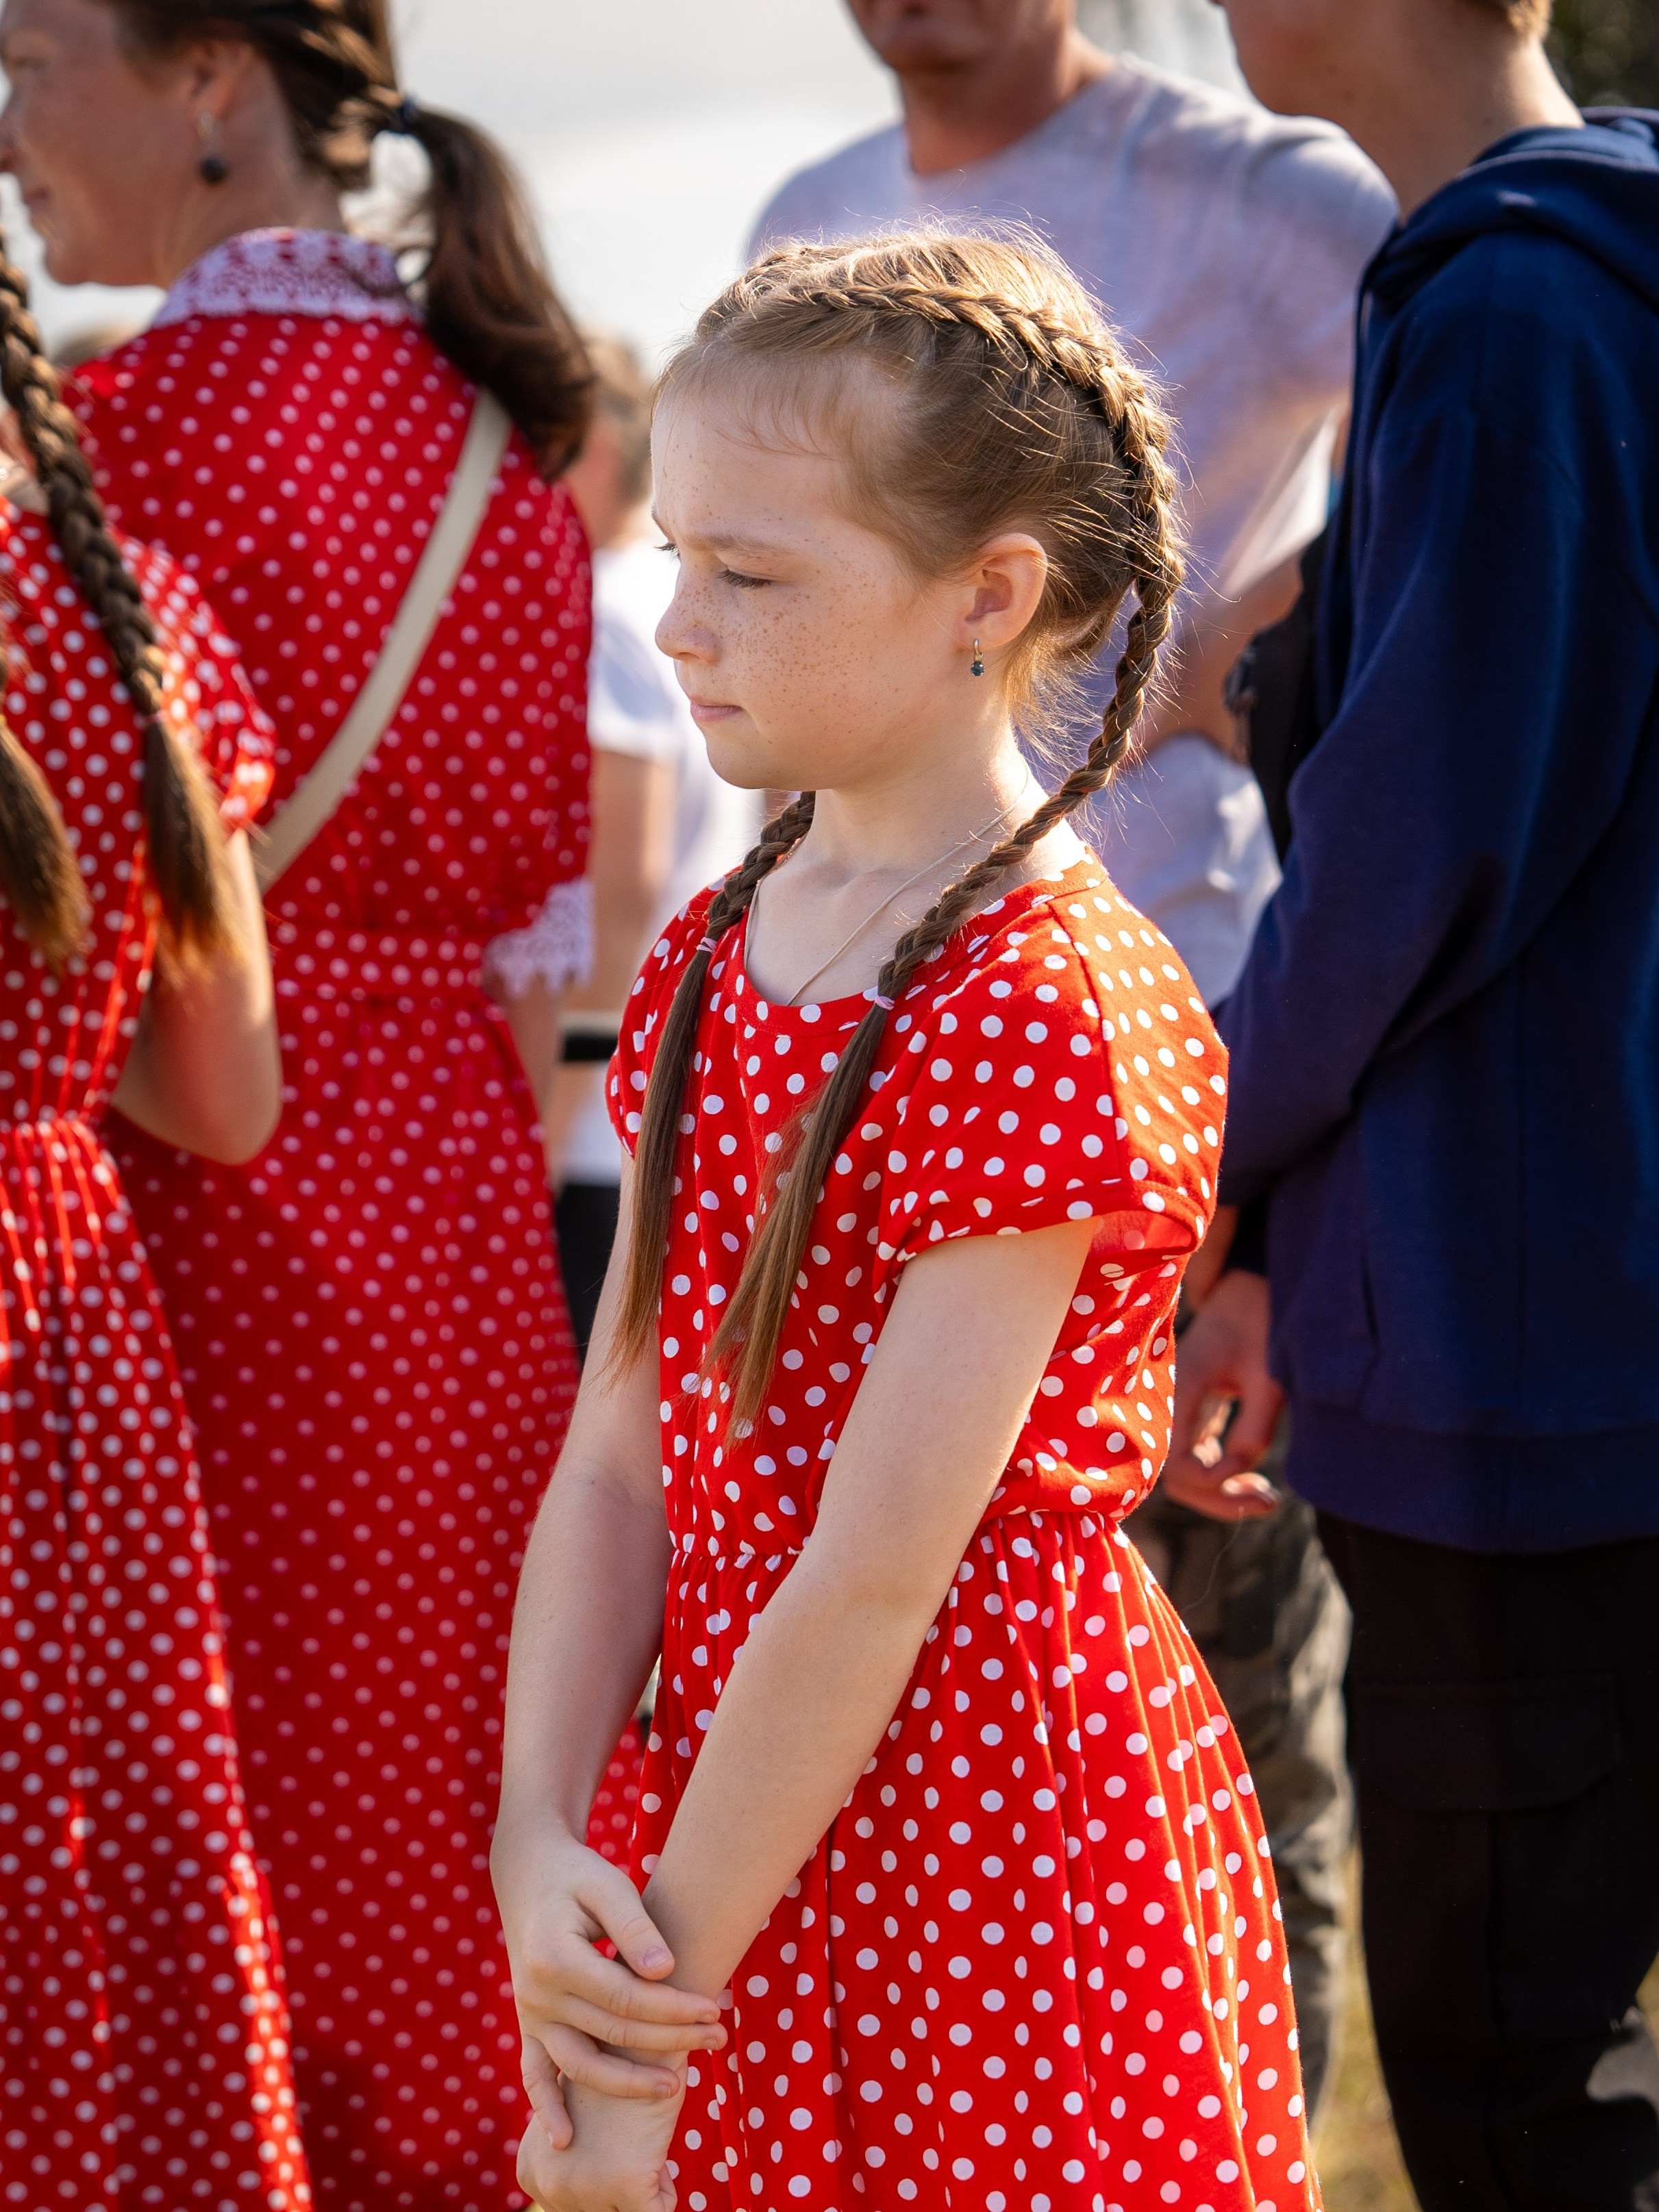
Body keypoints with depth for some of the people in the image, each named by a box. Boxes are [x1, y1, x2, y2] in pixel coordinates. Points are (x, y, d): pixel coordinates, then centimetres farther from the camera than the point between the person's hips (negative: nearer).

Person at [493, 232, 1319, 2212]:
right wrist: (539, 1846, -11)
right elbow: (617, 1459, 2)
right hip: (749, 1817, 7)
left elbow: (875, 1575, -21)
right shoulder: (715, 956, 6)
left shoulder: (1033, 1020, -19)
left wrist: (656, 2030, -18)